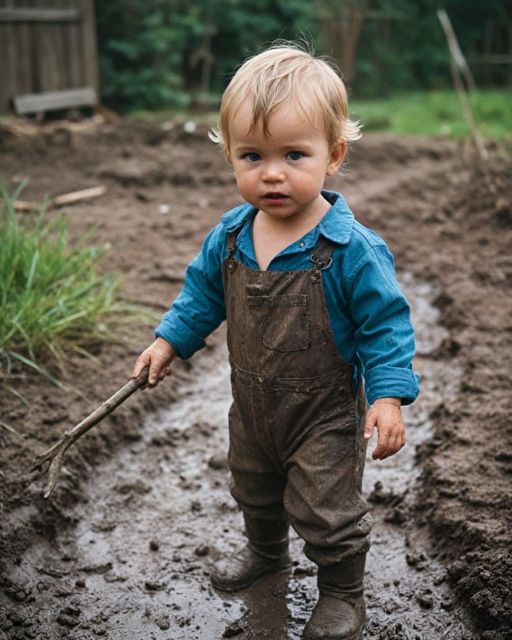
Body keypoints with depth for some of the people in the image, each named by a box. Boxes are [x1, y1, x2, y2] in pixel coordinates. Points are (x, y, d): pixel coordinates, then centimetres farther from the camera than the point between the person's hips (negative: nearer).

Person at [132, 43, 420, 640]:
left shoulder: (352, 249, -26)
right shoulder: (229, 236, -9)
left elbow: (384, 323, -19)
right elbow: (202, 290, 8)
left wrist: (388, 395, -24)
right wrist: (169, 340, 5)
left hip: (325, 417, -6)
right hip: (252, 410, 6)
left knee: (326, 512, 9)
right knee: (254, 491, 29)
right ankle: (266, 551, 59)